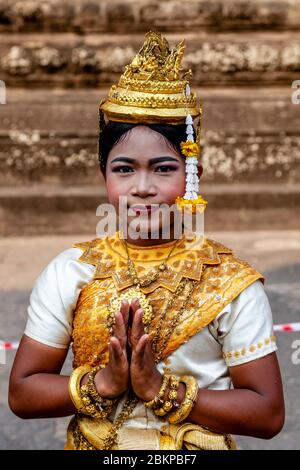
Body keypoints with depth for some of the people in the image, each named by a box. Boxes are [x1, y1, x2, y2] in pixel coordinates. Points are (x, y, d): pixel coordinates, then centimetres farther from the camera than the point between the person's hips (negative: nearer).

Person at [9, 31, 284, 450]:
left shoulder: (232, 283, -16)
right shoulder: (69, 272, -11)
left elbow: (269, 414, -15)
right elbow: (21, 393, -8)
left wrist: (162, 388, -25)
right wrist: (103, 383, -23)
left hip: (200, 444, -1)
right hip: (90, 443, 2)